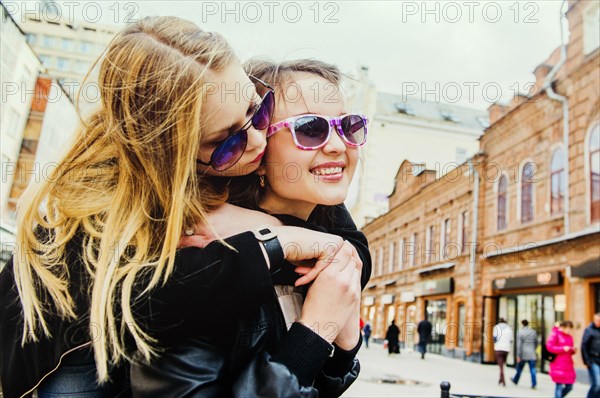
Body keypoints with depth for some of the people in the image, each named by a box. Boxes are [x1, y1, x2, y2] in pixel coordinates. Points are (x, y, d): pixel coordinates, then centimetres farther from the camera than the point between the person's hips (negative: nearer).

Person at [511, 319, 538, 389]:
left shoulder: (520, 332, -10)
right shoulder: (534, 331, 2)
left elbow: (519, 345, -14)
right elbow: (536, 343, 12)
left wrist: (518, 356, -11)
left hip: (523, 354, -2)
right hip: (532, 354, 2)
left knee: (519, 368, 14)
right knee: (532, 369, 3)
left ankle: (515, 380, 32)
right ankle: (534, 384, -4)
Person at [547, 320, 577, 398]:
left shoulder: (569, 337, 15)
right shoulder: (555, 334, -6)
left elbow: (570, 351, 22)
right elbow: (549, 347, -12)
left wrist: (573, 350, 0)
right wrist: (563, 349, -17)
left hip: (568, 365, 7)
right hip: (558, 365, -7)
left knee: (569, 386, 8)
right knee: (559, 385, -6)